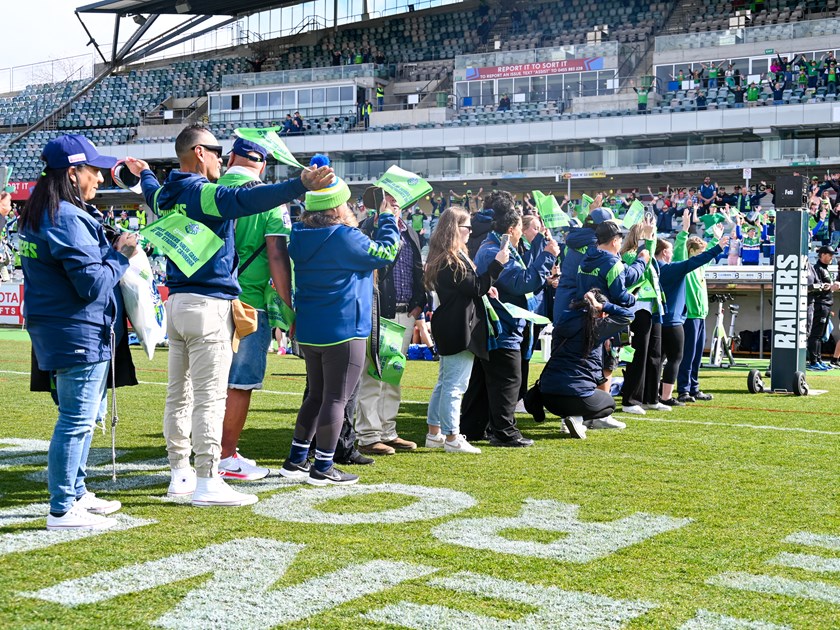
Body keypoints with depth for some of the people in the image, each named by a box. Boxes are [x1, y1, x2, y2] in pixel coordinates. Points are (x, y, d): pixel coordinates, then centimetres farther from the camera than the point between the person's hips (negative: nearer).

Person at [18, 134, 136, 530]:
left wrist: (108, 248, 9)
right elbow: (93, 282, -22)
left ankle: (75, 493, 31)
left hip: (56, 330, 11)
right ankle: (62, 510, 1)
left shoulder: (37, 216, 13)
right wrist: (120, 255, -8)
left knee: (82, 416, 21)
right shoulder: (68, 219, -19)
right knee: (77, 420, -5)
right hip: (79, 333, -11)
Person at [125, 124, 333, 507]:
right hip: (209, 304, -9)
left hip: (177, 302, 10)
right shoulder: (204, 193, -14)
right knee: (209, 396, -8)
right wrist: (300, 186, -43)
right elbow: (248, 200, -33)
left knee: (179, 393, 13)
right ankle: (207, 483, -8)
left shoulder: (165, 195, 13)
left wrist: (144, 174, 62)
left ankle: (180, 474, 20)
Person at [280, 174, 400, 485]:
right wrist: (387, 218, 5)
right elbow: (385, 253, -7)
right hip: (343, 331, -8)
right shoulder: (344, 237, -17)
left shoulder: (300, 235, 5)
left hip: (308, 331, 8)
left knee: (317, 395, 19)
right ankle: (322, 468, 3)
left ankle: (296, 460, 22)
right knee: (336, 398, 0)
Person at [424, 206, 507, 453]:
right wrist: (497, 264, -17)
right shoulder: (452, 260, -19)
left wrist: (484, 289, 11)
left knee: (444, 383, 17)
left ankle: (434, 433, 23)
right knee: (455, 385, -5)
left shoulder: (442, 256, 14)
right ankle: (452, 438, 0)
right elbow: (475, 287, -19)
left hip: (449, 329, 11)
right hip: (459, 330, -11)